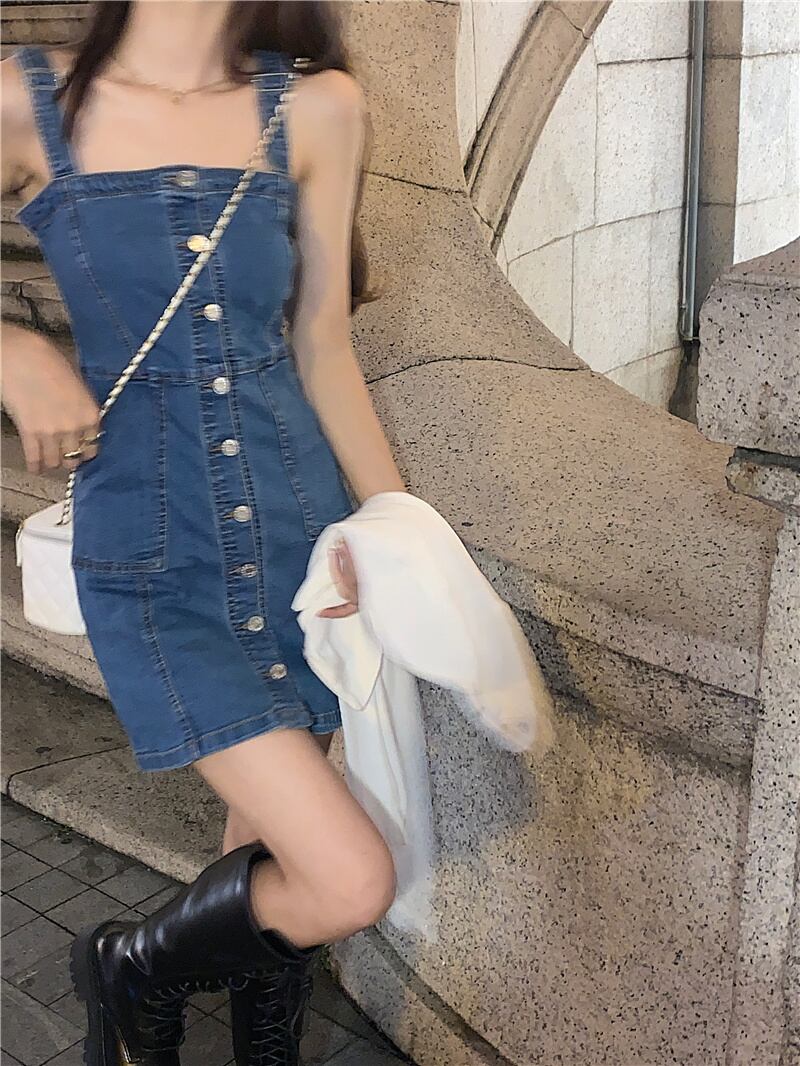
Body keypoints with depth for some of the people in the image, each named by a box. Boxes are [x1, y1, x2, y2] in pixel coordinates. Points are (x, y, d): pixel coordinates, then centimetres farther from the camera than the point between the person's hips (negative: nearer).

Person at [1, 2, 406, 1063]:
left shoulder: (316, 108, 1)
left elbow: (323, 349, 4)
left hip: (302, 531, 3)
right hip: (156, 568, -3)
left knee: (265, 848, 15)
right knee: (351, 884, -8)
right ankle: (131, 971, 22)